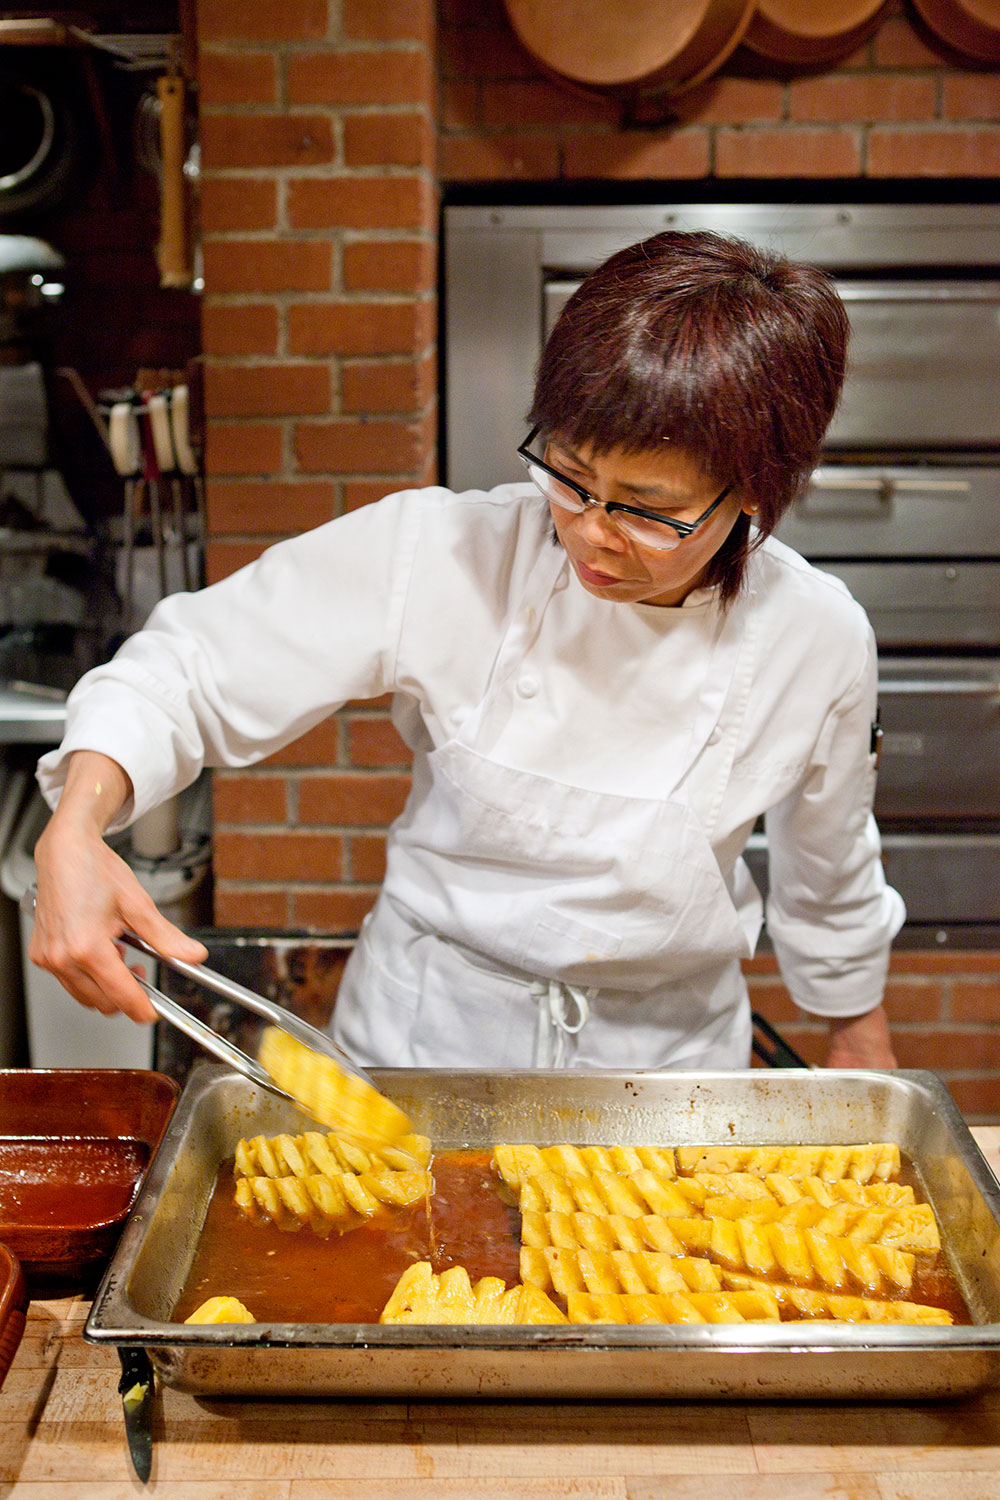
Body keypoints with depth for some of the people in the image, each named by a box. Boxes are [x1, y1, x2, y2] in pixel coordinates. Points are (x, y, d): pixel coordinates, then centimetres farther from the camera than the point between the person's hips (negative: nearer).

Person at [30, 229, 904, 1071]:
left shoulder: (817, 640, -12)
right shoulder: (441, 556, -18)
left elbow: (830, 872, 7)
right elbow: (189, 668, -11)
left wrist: (859, 1034, 22)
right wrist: (73, 834, -29)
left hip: (663, 1060, 2)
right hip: (422, 1045, -1)